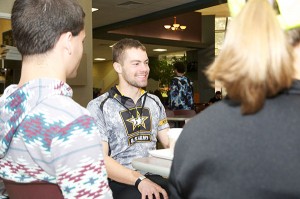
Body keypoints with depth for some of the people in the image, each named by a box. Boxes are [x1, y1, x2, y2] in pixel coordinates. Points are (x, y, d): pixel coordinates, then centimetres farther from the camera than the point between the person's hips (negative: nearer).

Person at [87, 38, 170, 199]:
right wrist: (139, 180, -20)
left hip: (153, 178, 6)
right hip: (119, 183, -5)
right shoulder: (98, 107, -3)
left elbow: (169, 144, 14)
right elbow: (100, 159, -9)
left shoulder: (155, 102, 16)